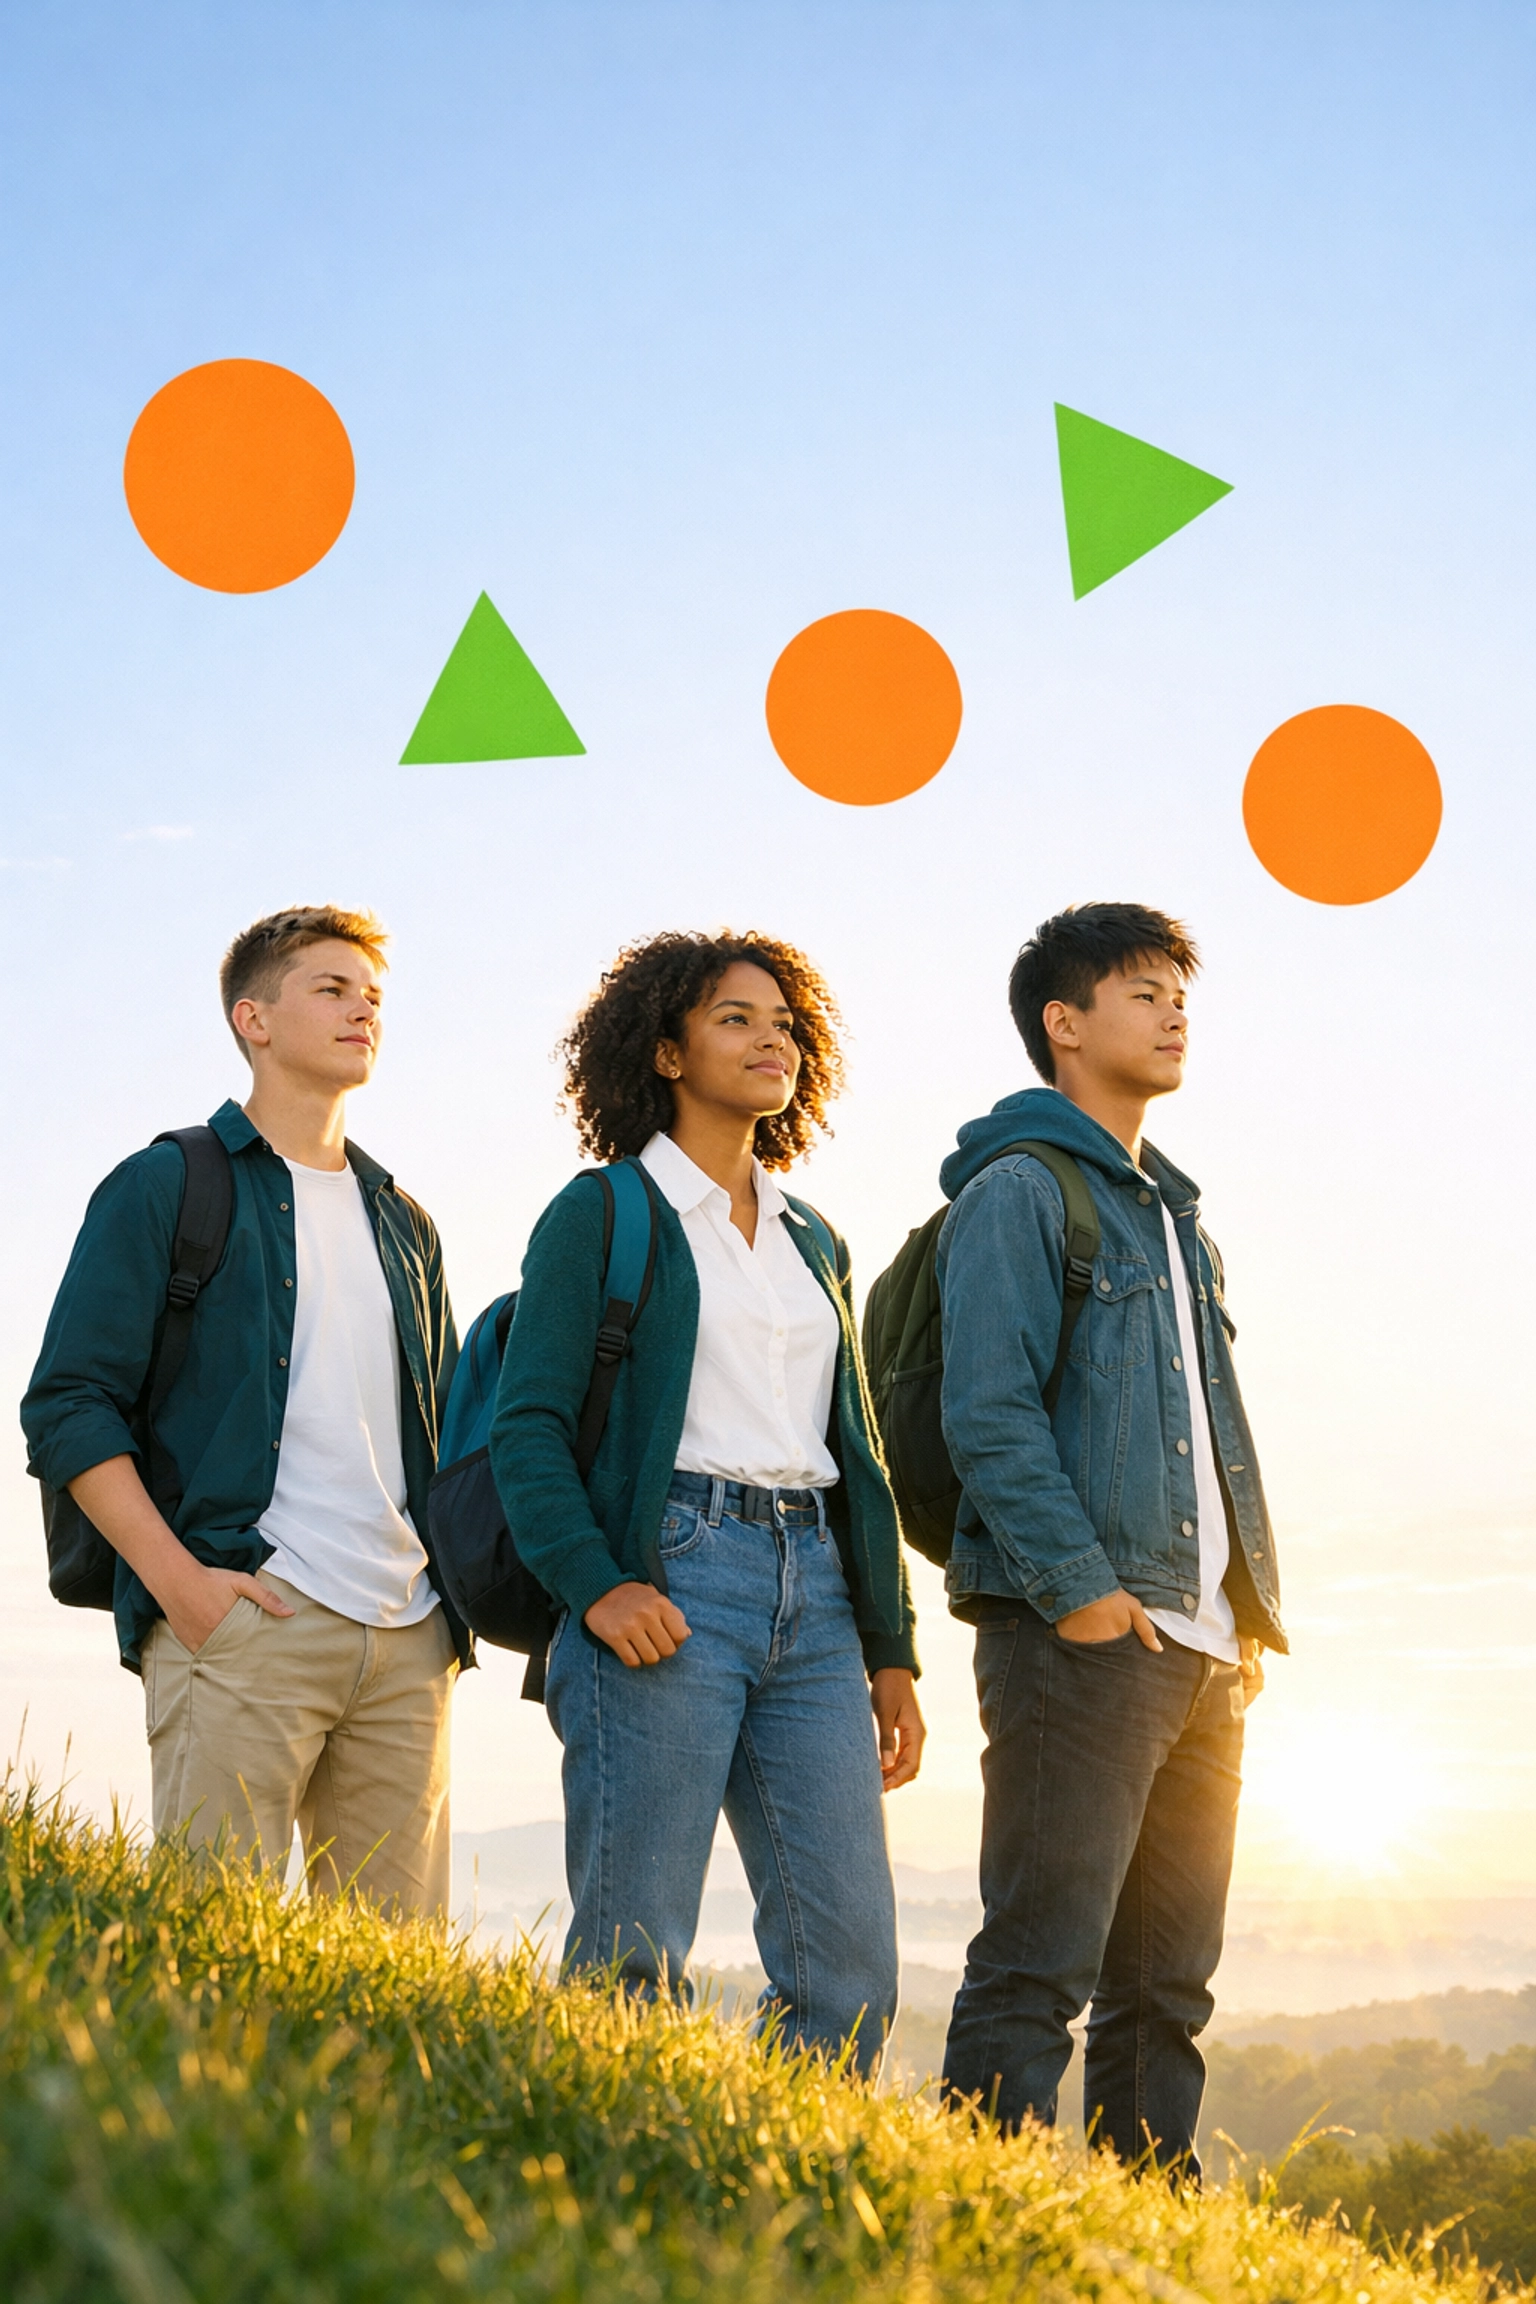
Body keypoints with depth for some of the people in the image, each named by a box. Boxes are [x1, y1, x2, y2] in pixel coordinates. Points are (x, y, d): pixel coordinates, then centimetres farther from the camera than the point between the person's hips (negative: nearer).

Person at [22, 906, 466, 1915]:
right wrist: (176, 1578, -13)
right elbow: (69, 1405, -2)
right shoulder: (167, 1186, 6)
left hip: (409, 1642, 5)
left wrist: (452, 1587, 11)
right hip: (245, 1618, -5)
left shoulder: (403, 1223, 24)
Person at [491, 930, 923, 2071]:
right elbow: (529, 1425, -4)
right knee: (634, 1959, -7)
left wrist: (891, 1650, 16)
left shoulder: (815, 1242, 22)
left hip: (813, 1592, 6)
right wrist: (596, 1586, -19)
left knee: (851, 1965, -2)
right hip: (668, 1588, -5)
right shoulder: (604, 1214, 4)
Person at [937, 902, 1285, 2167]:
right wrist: (1077, 1585, -20)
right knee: (1037, 1967, -9)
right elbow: (987, 1413, -13)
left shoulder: (1176, 1217, 25)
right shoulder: (1020, 1190, -2)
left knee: (1168, 1984, 9)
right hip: (1082, 1636, -8)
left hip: (1203, 1647, 8)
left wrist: (1248, 1611, 14)